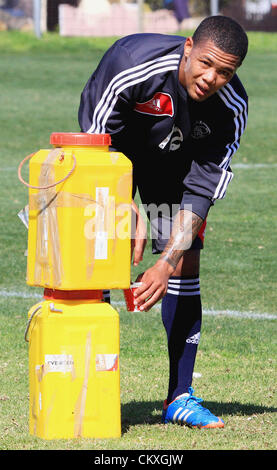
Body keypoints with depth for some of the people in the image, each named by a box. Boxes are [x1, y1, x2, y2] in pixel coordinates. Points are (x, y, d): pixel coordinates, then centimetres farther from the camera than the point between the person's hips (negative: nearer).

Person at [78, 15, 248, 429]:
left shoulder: (232, 108, -28)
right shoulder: (131, 63, -37)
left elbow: (201, 192, -26)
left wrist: (167, 262, -33)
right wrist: (129, 215, -28)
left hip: (176, 161, 2)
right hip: (117, 145, -2)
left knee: (186, 264, -7)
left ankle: (180, 397, 0)